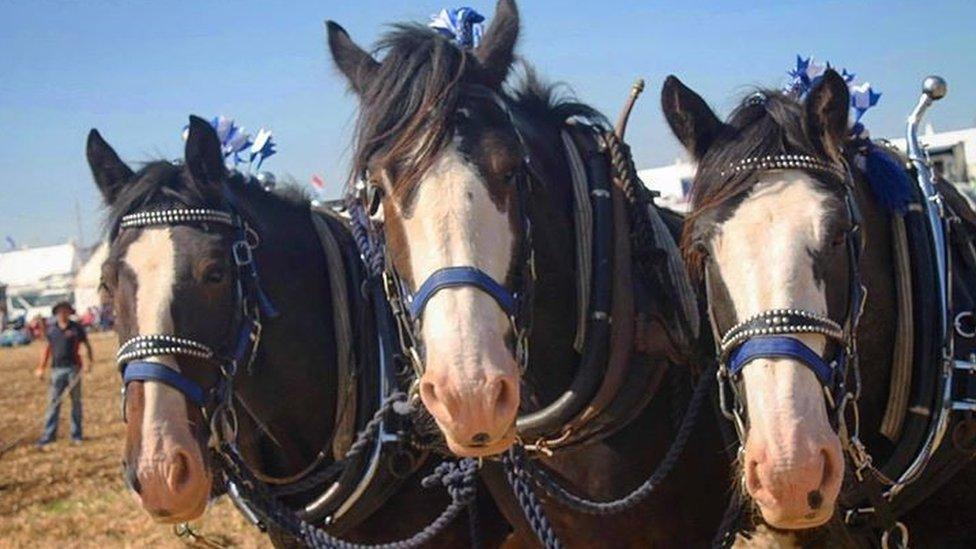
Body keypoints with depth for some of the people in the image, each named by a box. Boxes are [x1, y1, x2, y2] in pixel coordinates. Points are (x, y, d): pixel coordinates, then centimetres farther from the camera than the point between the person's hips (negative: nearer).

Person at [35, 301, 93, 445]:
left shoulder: (76, 328, 2)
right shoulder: (52, 329, 9)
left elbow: (87, 345, 5)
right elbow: (47, 348, 15)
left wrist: (89, 362, -10)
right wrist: (41, 367, 11)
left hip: (73, 368, -2)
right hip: (57, 369, 2)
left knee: (76, 401, 4)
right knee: (53, 401, -2)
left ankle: (76, 434, 11)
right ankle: (49, 434, 0)